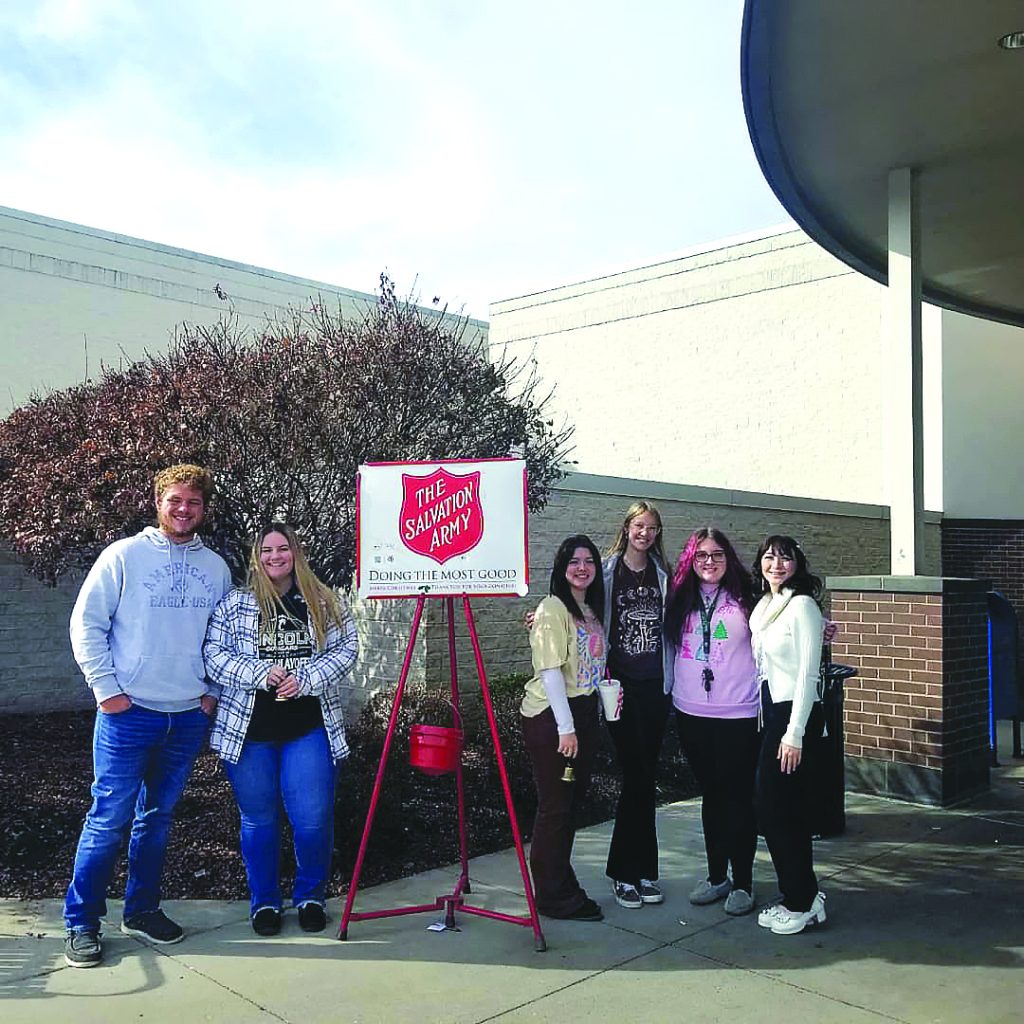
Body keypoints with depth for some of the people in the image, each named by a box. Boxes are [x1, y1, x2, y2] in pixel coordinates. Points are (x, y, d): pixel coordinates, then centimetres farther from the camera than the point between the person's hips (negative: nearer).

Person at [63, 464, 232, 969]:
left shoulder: (216, 567, 7)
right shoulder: (124, 556, -4)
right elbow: (86, 625, -4)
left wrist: (212, 690, 7)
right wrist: (106, 690, -8)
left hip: (189, 717, 4)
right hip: (128, 714, -4)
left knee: (158, 818, 15)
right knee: (108, 819, -1)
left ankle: (142, 909, 29)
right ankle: (81, 923, 13)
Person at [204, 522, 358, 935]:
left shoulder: (325, 603, 7)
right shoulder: (233, 604, 5)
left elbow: (345, 649, 2)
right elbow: (214, 654, -2)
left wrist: (305, 680, -13)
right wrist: (261, 674, -16)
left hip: (310, 729, 0)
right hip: (248, 731, 0)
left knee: (313, 819, -1)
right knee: (259, 820, 9)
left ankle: (311, 897, 21)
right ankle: (264, 902, 27)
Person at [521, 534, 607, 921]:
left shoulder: (591, 609, 14)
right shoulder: (552, 609, -13)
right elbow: (550, 670, -18)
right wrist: (565, 727, -20)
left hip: (583, 714, 8)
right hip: (550, 717, -8)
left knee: (573, 803, 14)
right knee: (555, 807, -1)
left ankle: (562, 887, 27)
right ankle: (554, 896, 11)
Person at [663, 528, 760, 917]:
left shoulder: (744, 599, -4)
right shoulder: (680, 600, 5)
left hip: (739, 715, -3)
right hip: (691, 713, 4)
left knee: (739, 797, 4)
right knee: (710, 795, 15)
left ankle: (743, 882, 18)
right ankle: (717, 875, 28)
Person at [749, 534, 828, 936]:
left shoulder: (802, 605, -12)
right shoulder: (763, 606, 12)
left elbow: (807, 674, -16)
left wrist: (794, 733, -18)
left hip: (796, 714, -8)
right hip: (771, 711, 8)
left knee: (781, 807, -3)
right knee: (770, 804, 10)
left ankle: (802, 903, 11)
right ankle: (801, 895, 23)